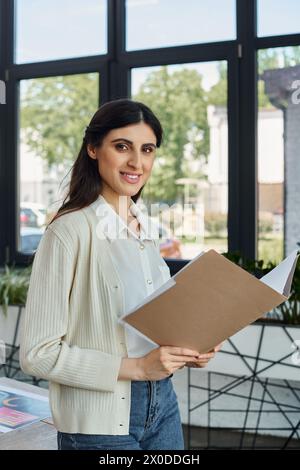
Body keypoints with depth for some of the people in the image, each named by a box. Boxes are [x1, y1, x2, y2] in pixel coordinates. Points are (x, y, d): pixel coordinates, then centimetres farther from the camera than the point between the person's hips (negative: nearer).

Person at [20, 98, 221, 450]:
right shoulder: (69, 230, -17)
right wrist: (136, 367, -21)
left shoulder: (145, 227, 5)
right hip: (101, 422, -6)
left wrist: (187, 349, -2)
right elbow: (37, 354, -18)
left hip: (162, 403, 7)